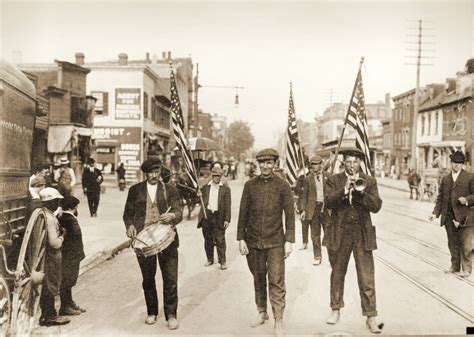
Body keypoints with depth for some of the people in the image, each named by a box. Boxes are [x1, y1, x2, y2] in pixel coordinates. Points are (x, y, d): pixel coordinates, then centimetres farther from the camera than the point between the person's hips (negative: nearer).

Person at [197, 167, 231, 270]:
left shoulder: (225, 189, 2)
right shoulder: (205, 187, 8)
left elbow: (227, 205, 0)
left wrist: (227, 219, -6)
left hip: (219, 217, -2)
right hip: (206, 215, 2)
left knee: (220, 240, -1)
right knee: (208, 239, 11)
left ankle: (222, 261, 9)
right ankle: (210, 259, 25)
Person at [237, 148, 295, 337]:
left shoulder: (283, 186, -3)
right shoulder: (250, 185, 2)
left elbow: (289, 214, -2)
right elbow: (243, 213, 4)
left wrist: (289, 240, -6)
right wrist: (241, 238, 0)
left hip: (275, 242, -2)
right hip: (253, 241, 2)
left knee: (276, 282, -2)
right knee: (258, 279, 14)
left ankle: (279, 321, 7)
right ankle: (262, 313, 30)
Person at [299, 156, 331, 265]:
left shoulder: (328, 176, 4)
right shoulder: (308, 178, 5)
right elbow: (304, 195, 7)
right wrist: (303, 209, 1)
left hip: (326, 207, -1)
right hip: (313, 208, 1)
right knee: (315, 234, 6)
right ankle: (317, 256, 17)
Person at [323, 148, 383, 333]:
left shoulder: (369, 181, 3)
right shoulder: (333, 180, 1)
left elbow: (376, 206, -8)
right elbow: (328, 202, -14)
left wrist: (360, 191, -20)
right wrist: (345, 189, -24)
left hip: (362, 235, 0)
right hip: (339, 235, 1)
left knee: (367, 278, -1)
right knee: (337, 274, 16)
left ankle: (370, 317, 11)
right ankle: (336, 309, 34)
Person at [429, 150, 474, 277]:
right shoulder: (445, 179, 12)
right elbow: (440, 198, 12)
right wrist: (435, 213, 3)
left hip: (464, 217, -4)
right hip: (449, 217, 5)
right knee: (453, 244, 13)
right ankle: (455, 266, 25)